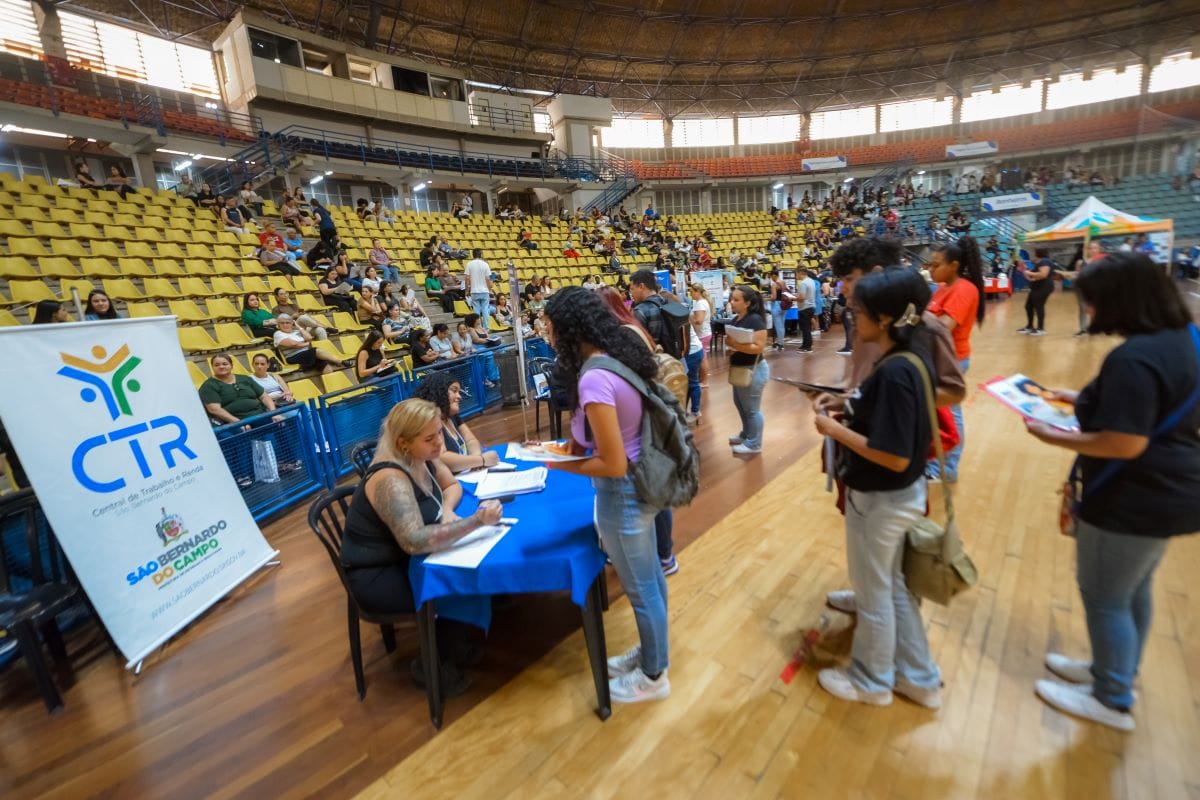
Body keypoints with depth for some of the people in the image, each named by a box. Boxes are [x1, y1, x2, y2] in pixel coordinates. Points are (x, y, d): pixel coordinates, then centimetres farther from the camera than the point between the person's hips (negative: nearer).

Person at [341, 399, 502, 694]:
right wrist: (477, 520, -42)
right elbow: (415, 541, -41)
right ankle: (435, 667, 3)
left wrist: (447, 511, -12)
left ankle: (463, 643, 13)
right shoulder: (390, 479, -31)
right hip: (377, 576, -8)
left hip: (404, 558, 8)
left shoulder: (422, 458, -5)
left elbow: (453, 486, 10)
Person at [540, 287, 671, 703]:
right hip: (643, 482, 9)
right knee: (650, 575, 25)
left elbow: (613, 465, -27)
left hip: (623, 493, -9)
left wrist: (562, 464, -13)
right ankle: (650, 651, 49)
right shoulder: (621, 354, 0)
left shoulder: (593, 378, -29)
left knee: (640, 587, 13)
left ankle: (653, 677, 38)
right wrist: (576, 443, 8)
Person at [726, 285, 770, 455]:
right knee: (740, 404, 23)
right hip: (739, 369, 9)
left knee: (751, 408, 3)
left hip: (753, 370, -9)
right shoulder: (735, 319, 5)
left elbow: (759, 347, -25)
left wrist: (735, 345, -28)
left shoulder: (755, 320, -19)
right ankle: (746, 434, 42)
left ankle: (754, 444, 18)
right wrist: (728, 343, -5)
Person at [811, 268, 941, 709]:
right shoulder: (910, 358, 1)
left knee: (873, 595, 13)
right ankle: (919, 678, 43)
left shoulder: (894, 372, -28)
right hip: (900, 493, 9)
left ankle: (871, 681, 37)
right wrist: (846, 407, 3)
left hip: (879, 500, -9)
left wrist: (836, 430, -20)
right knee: (893, 586, 25)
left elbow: (895, 457, -28)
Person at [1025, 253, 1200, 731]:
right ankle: (1119, 672, 44)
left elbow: (1125, 444, -30)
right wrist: (1085, 401, 11)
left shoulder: (1134, 357, -28)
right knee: (1133, 589, 24)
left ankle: (1112, 701, 27)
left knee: (1104, 597, 9)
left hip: (1135, 501, -10)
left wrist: (1056, 438, -18)